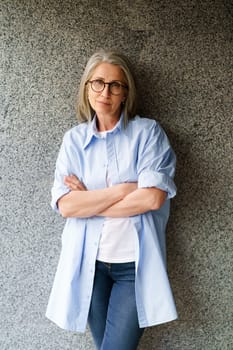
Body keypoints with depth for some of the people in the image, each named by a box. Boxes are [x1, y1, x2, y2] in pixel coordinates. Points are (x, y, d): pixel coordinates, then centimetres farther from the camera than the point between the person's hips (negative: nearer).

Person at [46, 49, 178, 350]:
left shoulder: (148, 132, -4)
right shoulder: (74, 139, 2)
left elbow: (154, 198, -16)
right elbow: (65, 205, -9)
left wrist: (89, 201, -10)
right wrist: (125, 189, -14)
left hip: (135, 264, -2)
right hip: (89, 262, 2)